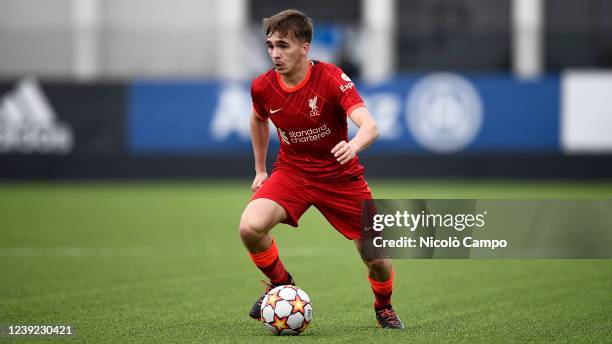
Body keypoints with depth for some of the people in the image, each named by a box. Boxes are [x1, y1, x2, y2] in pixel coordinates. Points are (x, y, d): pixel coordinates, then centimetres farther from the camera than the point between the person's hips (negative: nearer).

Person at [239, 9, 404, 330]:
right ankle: (280, 285, 4)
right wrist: (260, 169, 19)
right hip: (291, 172, 2)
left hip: (340, 176, -2)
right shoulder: (262, 87, -10)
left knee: (377, 259, -3)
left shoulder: (331, 79, -22)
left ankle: (383, 308, 33)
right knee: (250, 226, -26)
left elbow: (370, 127, -34)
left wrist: (353, 145, -56)